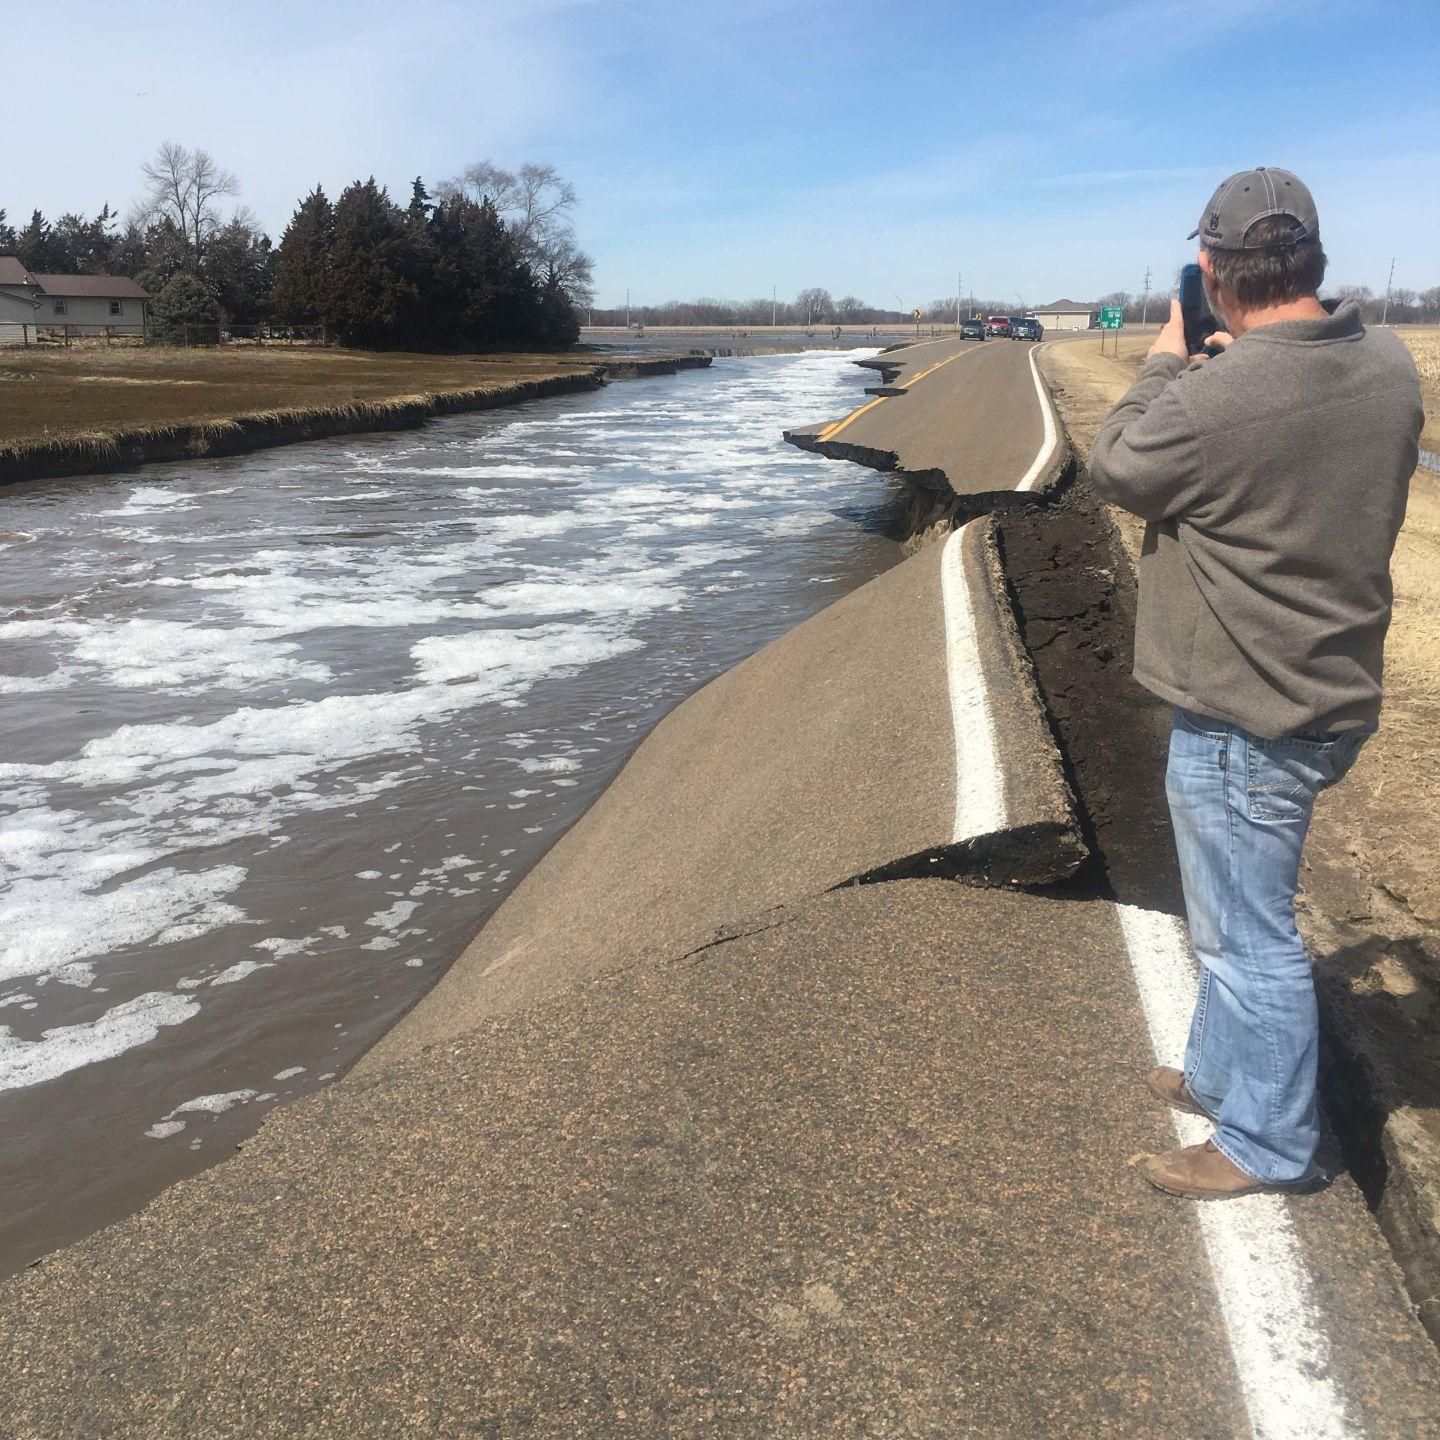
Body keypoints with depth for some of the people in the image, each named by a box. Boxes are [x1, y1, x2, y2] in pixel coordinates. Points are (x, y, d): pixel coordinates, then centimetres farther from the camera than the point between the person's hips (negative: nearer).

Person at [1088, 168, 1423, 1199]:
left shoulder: (1215, 397, -26)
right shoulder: (1391, 365, -1)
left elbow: (1115, 468, -7)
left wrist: (1164, 366, 6)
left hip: (1243, 718, -9)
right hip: (1336, 694, 9)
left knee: (1249, 938, 7)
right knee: (1236, 912, 24)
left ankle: (1267, 1144, 26)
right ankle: (1220, 1074, 43)